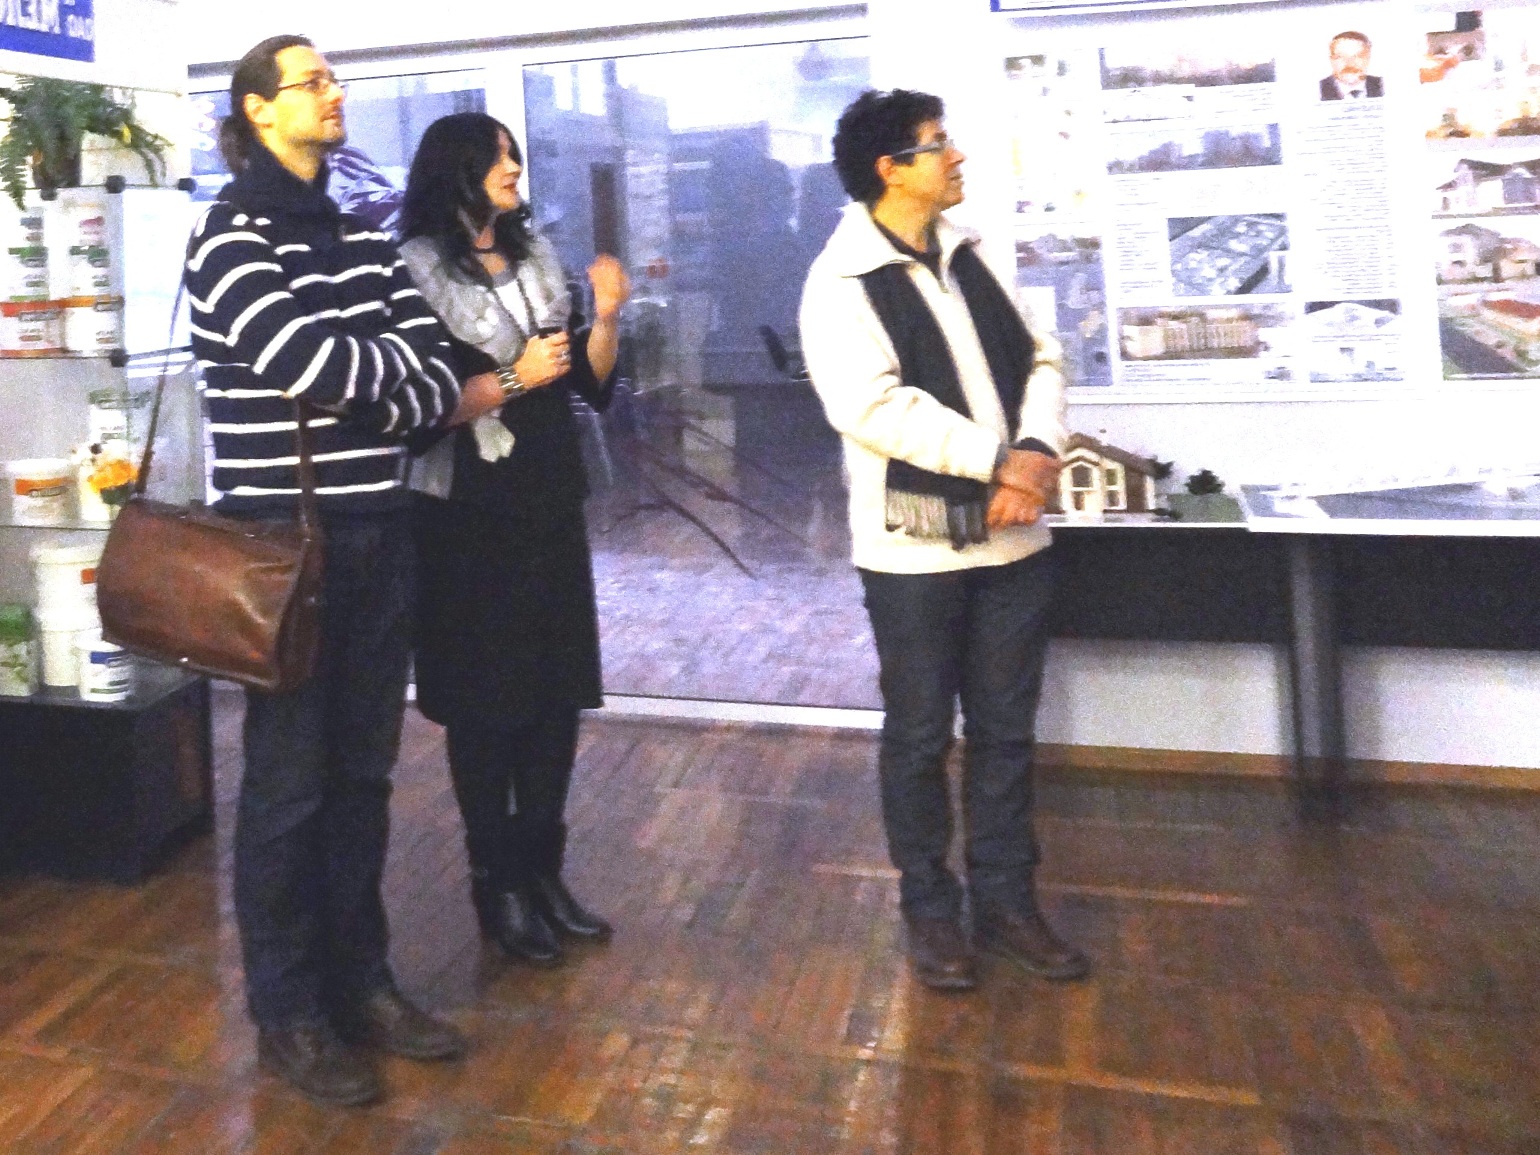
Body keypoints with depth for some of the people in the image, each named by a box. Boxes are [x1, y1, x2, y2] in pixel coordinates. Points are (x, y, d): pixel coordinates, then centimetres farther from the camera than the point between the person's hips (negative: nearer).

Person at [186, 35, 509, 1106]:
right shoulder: (230, 235, -6)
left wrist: (365, 388, -11)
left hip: (381, 530, 6)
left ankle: (360, 981, 26)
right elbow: (311, 364, -20)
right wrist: (413, 378, -5)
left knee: (364, 770, 12)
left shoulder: (362, 234, 14)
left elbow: (433, 365, 6)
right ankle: (288, 1013, 18)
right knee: (289, 780, 3)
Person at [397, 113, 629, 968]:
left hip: (552, 505, 6)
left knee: (557, 694, 9)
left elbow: (589, 384, 9)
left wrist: (605, 317, -6)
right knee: (485, 703, 3)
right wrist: (510, 380, -18)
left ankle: (543, 868, 23)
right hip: (471, 514, -6)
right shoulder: (421, 268, -5)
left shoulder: (537, 254, 11)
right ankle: (496, 884, 17)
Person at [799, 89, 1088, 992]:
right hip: (916, 547, -6)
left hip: (1014, 537, 6)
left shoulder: (969, 255, 12)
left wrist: (1036, 452, -11)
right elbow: (873, 406, -21)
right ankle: (930, 909, 25)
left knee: (1006, 729, 13)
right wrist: (993, 462, -19)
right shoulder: (842, 281, -8)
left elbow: (1037, 359, 8)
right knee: (921, 735, 8)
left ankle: (1007, 899, 28)